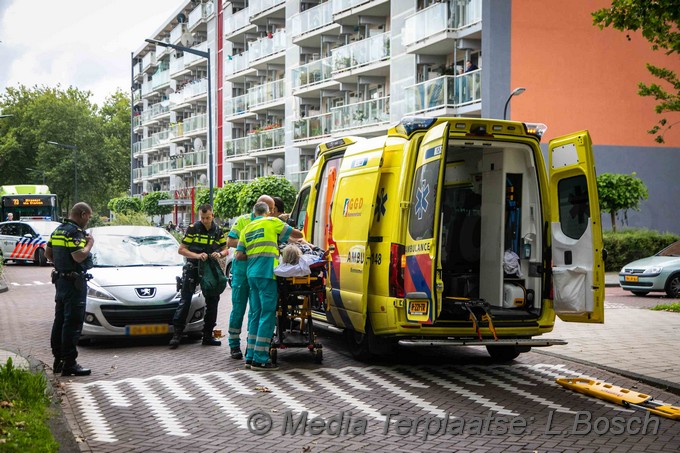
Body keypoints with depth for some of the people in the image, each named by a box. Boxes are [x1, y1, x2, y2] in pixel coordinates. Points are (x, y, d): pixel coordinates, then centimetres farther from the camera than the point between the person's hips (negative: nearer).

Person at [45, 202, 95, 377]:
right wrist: (90, 243, -11)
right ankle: (69, 363, -7)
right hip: (74, 282, -10)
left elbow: (47, 253, 21)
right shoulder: (75, 232, -17)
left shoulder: (58, 230, 13)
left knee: (60, 320, 15)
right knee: (73, 323, -7)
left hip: (61, 279, 10)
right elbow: (79, 256, -27)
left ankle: (58, 359, 23)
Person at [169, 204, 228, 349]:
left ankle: (207, 335, 18)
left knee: (212, 302, 7)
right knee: (185, 300, -8)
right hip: (193, 268, -4)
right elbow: (181, 249, -6)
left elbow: (225, 249, 12)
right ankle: (177, 333, -6)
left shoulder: (218, 231, 6)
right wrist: (197, 255, -21)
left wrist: (220, 254, -12)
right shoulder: (192, 229, -5)